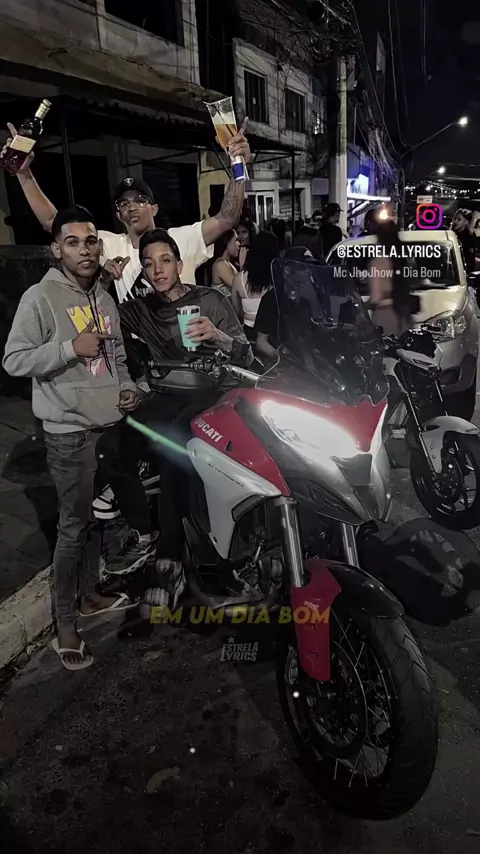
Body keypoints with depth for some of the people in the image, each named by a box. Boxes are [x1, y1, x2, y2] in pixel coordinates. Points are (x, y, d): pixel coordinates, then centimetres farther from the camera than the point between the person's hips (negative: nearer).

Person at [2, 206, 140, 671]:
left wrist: (126, 387, 4)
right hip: (70, 432, -7)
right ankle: (65, 626, 14)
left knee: (98, 517, 17)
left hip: (110, 424, 7)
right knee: (73, 526, -1)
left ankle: (89, 595, 35)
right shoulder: (40, 298, -10)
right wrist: (72, 347, -23)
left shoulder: (104, 298, 13)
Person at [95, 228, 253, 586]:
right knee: (111, 446, -20)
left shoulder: (210, 300, 2)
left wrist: (217, 336, -24)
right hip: (168, 396, 5)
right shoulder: (142, 309, 14)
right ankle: (143, 533, -4)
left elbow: (246, 357, -5)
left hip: (210, 393, -4)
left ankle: (170, 555, -22)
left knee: (170, 449, -33)